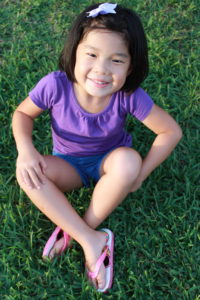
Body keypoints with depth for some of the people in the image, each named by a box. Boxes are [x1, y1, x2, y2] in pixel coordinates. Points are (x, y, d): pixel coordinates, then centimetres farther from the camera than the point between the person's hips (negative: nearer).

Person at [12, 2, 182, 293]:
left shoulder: (129, 95, -29)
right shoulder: (56, 85, -29)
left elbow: (171, 131, -18)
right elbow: (23, 113, -10)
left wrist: (139, 174, -20)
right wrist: (25, 148, -29)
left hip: (109, 161, 0)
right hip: (69, 165, 1)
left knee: (128, 160, -35)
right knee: (27, 173, -28)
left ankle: (75, 230, -16)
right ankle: (92, 240, -23)